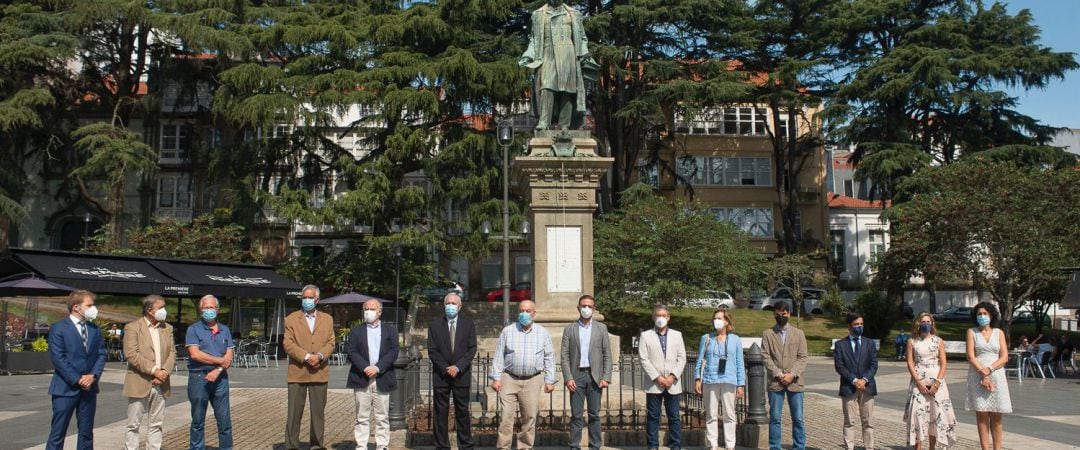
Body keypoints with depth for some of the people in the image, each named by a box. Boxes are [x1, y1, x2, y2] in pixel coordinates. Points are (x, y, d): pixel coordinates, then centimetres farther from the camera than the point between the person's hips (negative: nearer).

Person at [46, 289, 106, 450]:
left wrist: (93, 375, -9)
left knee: (86, 432, 10)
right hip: (66, 388, -5)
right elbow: (58, 358, -12)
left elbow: (101, 354, 8)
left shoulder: (94, 329, 11)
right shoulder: (58, 328, -6)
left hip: (89, 387, 6)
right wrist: (77, 380, -15)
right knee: (58, 432, -2)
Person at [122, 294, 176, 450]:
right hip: (139, 383, -5)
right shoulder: (133, 327, -5)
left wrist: (165, 371, -9)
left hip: (161, 384, 5)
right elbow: (131, 354, -14)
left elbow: (172, 352, 9)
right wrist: (153, 370, -17)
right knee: (133, 424, 1)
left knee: (156, 425, 9)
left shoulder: (167, 328, 13)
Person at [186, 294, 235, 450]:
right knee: (198, 421, 5)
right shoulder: (194, 329, 2)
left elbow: (229, 357, 5)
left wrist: (218, 370, -13)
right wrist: (220, 360, -7)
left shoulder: (225, 330, 12)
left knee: (225, 420, 2)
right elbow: (195, 354, -11)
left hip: (220, 378, 3)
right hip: (198, 378, -3)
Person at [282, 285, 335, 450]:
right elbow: (287, 344, -4)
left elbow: (330, 343, 6)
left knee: (318, 411, 6)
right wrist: (306, 356, -15)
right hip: (297, 372, -2)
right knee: (294, 412, -1)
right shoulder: (291, 319, 6)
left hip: (319, 372, 2)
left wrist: (320, 356, -14)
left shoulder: (327, 319, 13)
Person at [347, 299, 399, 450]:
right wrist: (365, 368, -15)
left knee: (382, 417, 3)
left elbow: (393, 352, -1)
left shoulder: (390, 330, 9)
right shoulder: (356, 331, 11)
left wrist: (378, 368, -13)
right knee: (362, 417, 3)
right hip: (361, 379, 0)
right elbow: (352, 353, 0)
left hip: (382, 379, 0)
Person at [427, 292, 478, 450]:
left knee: (462, 411, 4)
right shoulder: (434, 324, 4)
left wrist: (458, 367, -12)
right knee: (441, 412, 2)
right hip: (441, 374, 0)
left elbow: (472, 349, -1)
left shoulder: (468, 324, 5)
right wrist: (446, 368, -10)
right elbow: (432, 351, 0)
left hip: (461, 374, 0)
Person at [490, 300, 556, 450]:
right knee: (506, 416, -6)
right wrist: (496, 378, -1)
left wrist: (549, 381, 3)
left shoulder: (543, 333, 7)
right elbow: (499, 356, 5)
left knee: (530, 417, 4)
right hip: (509, 379, -1)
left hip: (533, 381, 1)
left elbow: (549, 358, 8)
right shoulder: (507, 331, 5)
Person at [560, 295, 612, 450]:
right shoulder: (569, 329, 7)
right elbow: (564, 356, 2)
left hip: (594, 376, 1)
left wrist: (606, 378, -4)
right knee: (576, 415, 0)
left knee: (594, 414, 3)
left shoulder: (601, 328, 9)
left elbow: (607, 355, 5)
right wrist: (568, 378, -8)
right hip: (576, 376, 0)